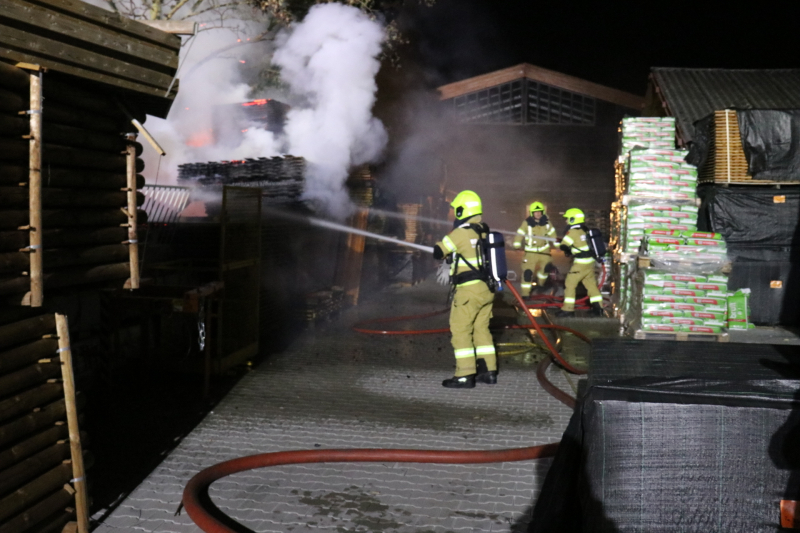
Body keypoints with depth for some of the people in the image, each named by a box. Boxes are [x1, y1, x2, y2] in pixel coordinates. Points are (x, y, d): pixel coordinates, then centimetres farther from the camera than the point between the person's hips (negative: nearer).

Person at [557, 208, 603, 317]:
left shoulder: (573, 231, -13)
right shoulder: (584, 230, 11)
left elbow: (563, 246, -16)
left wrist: (568, 251, 4)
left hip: (580, 263, -8)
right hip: (590, 262, 8)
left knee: (569, 284, 0)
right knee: (591, 284, 15)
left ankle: (568, 309, 0)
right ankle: (598, 307, 17)